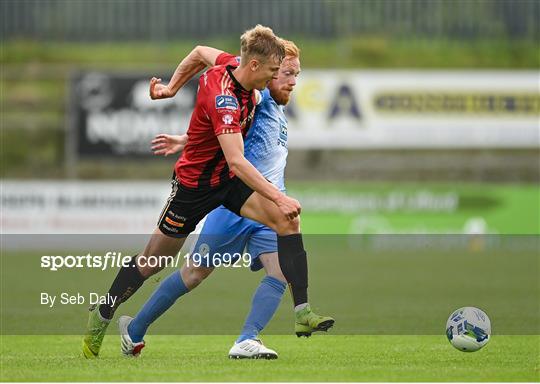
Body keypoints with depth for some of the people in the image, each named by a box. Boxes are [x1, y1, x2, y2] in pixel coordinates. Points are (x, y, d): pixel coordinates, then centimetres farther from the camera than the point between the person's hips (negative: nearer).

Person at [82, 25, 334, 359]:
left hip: (230, 179, 7)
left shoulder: (234, 67, -9)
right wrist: (278, 197, -49)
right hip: (196, 183, -7)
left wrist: (172, 87, 23)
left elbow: (200, 52, 13)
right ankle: (100, 319, 29)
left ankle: (302, 310, -19)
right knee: (153, 260, 9)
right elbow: (236, 161, -44)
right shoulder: (223, 98, -35)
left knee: (288, 220, -16)